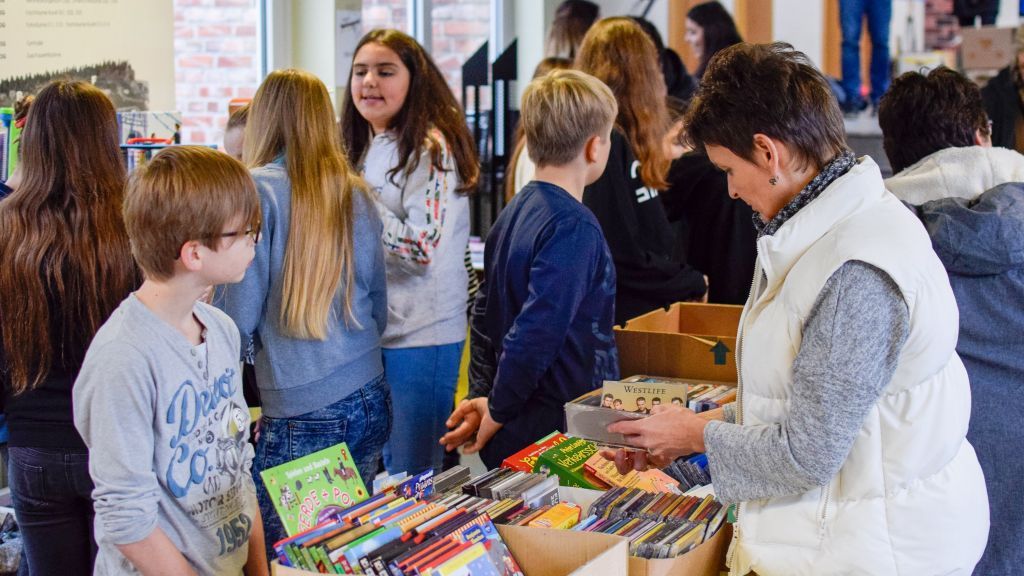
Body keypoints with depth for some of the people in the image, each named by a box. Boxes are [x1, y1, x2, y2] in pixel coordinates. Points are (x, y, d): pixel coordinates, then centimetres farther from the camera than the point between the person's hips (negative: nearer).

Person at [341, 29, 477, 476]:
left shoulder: (430, 148, -13)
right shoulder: (365, 147, 13)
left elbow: (424, 247, -22)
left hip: (421, 331, -8)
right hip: (372, 326, 9)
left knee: (413, 476, -1)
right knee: (378, 467, 16)